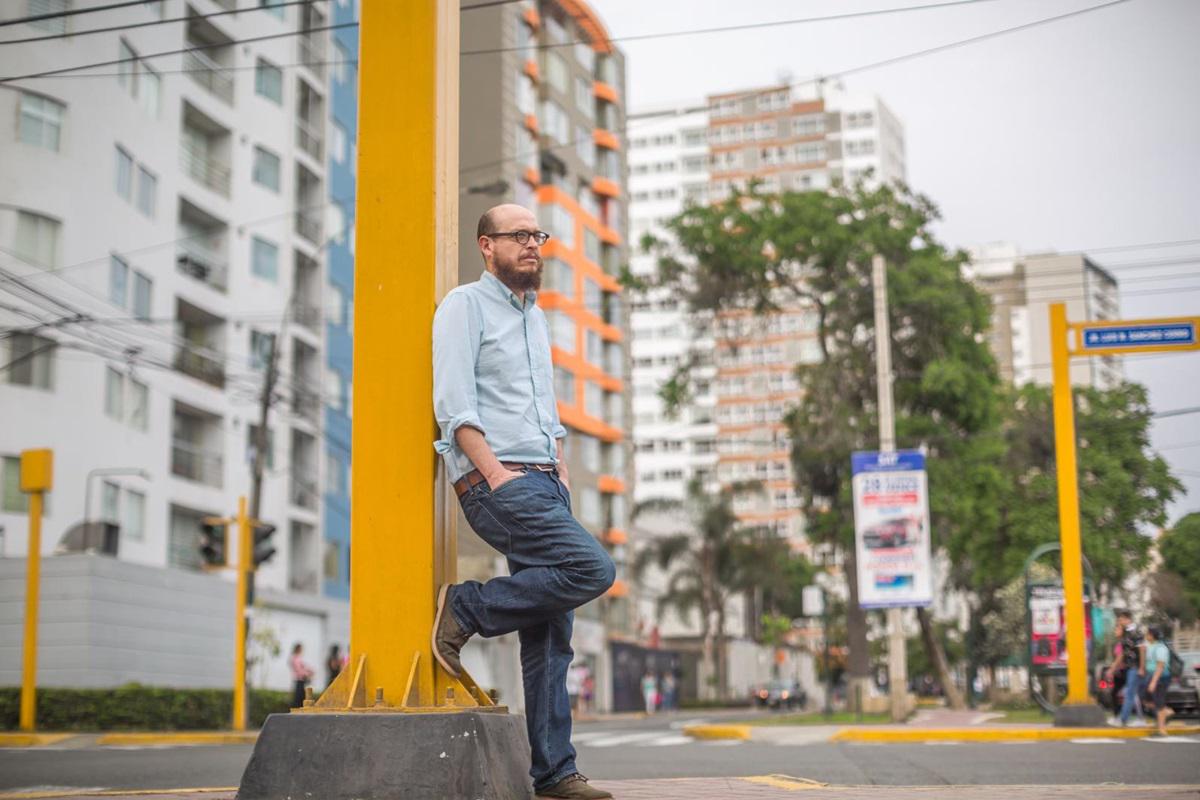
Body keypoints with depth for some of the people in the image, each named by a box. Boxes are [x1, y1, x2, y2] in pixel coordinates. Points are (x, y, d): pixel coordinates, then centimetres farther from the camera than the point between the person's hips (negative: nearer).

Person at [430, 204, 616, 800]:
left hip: (544, 483, 8)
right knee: (592, 568, -23)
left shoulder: (536, 318, 24)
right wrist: (493, 470, -18)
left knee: (551, 637, 3)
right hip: (495, 483, -8)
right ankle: (465, 609, -9)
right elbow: (453, 404, -10)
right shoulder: (465, 305, 0)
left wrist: (561, 470, 13)